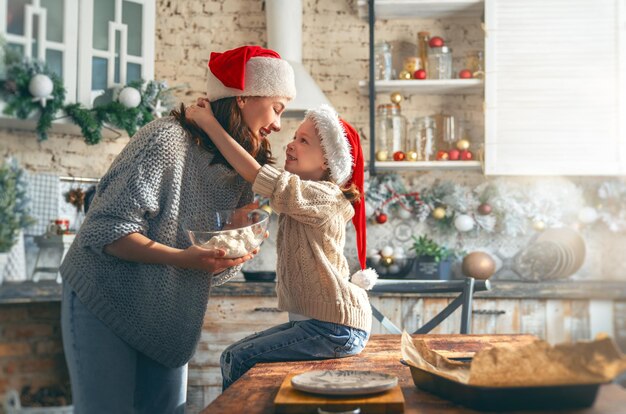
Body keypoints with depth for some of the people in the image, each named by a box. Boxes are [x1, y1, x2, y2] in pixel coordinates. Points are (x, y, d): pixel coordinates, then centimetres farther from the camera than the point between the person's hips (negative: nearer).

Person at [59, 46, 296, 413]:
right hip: (105, 302, -7)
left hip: (167, 321, 7)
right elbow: (107, 230, -24)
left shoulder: (241, 171, 4)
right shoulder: (168, 140, -21)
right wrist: (182, 258, -33)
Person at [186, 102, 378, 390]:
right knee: (232, 355, 10)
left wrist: (208, 122, -16)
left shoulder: (323, 196, -16)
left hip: (336, 328, -9)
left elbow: (254, 173, -22)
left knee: (239, 361, -7)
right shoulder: (302, 195, 14)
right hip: (312, 320, 9)